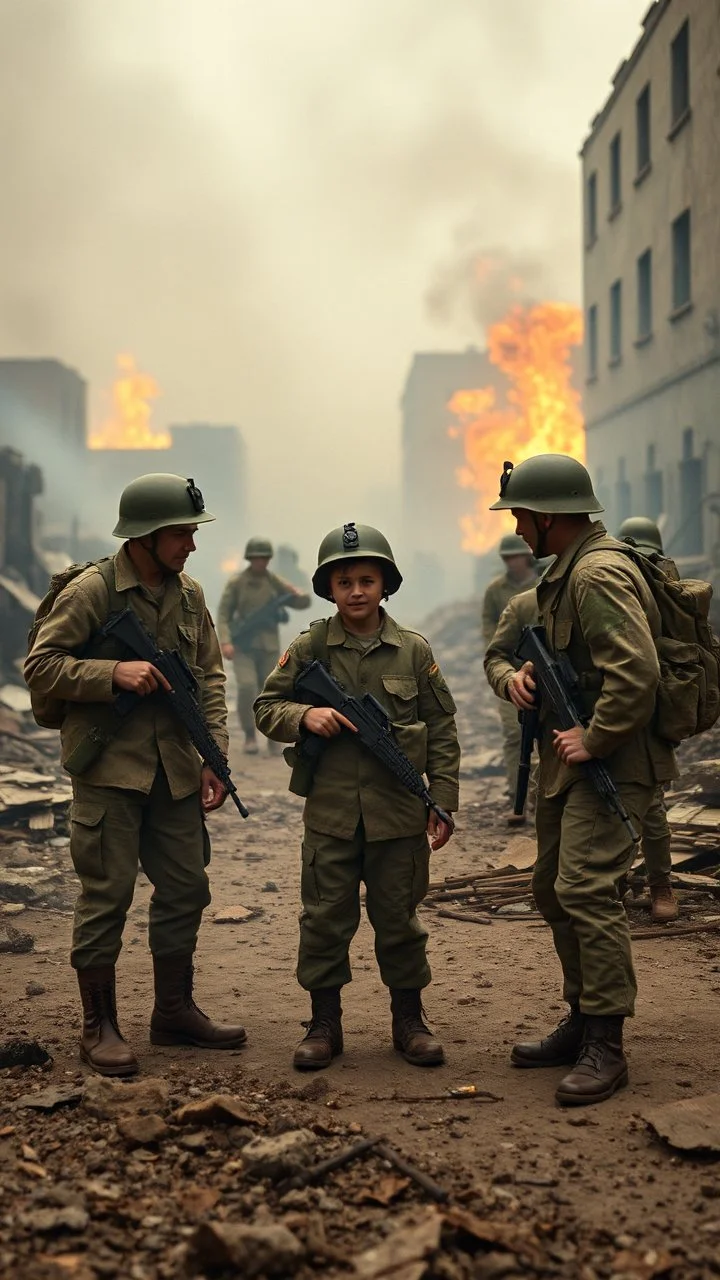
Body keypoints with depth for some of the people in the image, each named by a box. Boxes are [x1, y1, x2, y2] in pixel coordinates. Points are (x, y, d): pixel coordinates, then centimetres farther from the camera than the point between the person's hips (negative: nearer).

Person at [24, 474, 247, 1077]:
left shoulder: (189, 595, 9)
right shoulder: (90, 591, -9)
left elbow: (210, 677, 13)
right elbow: (40, 667, -10)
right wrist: (114, 672, -21)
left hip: (176, 771, 6)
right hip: (108, 768, -6)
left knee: (186, 889, 10)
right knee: (108, 893, -2)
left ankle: (174, 1010, 26)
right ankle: (99, 1028, 10)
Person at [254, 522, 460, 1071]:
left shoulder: (414, 651, 1)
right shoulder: (309, 648, 1)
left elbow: (442, 728, 5)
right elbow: (267, 707, 7)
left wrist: (443, 800, 2)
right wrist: (304, 716, -14)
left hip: (399, 814, 0)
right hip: (330, 814, 0)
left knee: (398, 918, 9)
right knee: (325, 918, 6)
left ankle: (409, 1020, 24)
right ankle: (325, 1023, 20)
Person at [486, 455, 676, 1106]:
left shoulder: (599, 574, -18)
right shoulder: (562, 575, 16)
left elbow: (637, 672, -29)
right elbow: (506, 655, 25)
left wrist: (591, 740, -22)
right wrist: (514, 676, 3)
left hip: (611, 762, -11)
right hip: (567, 761, 11)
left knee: (585, 890, -16)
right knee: (553, 889, 14)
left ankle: (606, 1048, -10)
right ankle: (582, 1022, 26)